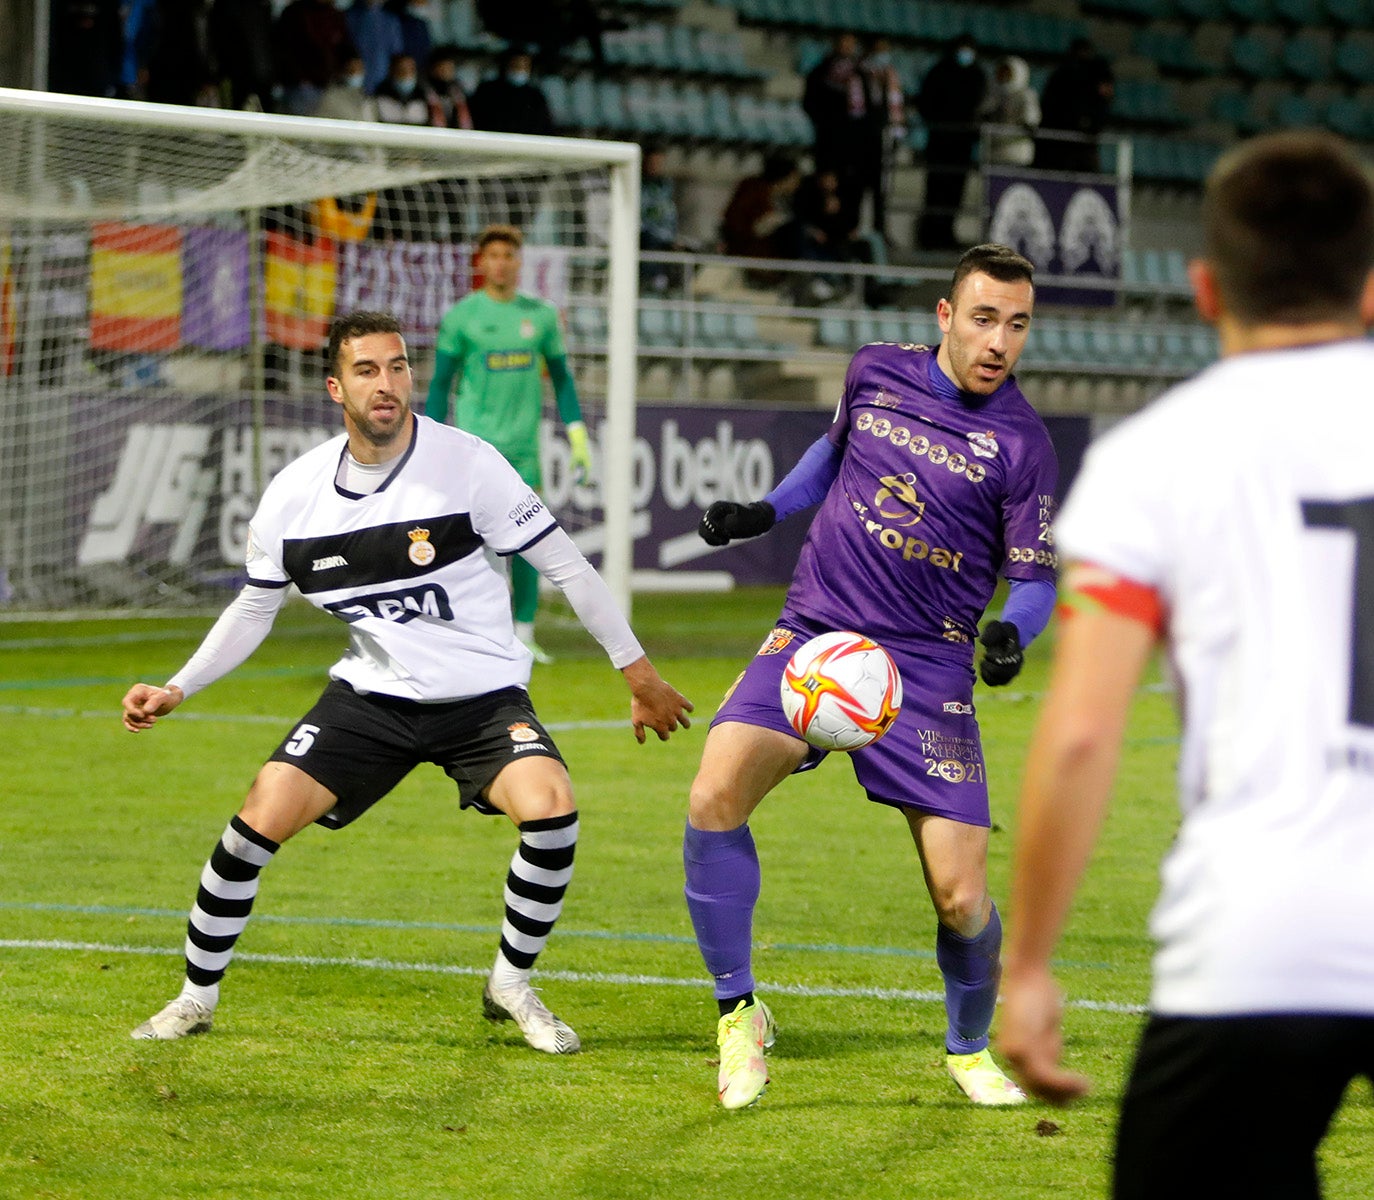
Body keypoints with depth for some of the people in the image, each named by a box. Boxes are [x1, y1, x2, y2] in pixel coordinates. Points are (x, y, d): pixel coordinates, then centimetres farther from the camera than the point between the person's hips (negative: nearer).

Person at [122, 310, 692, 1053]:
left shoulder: (467, 464, -15)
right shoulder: (295, 494, -5)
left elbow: (565, 566, -7)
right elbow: (254, 608, 12)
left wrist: (638, 672, -4)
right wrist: (177, 691, 6)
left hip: (484, 695, -2)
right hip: (371, 694, 2)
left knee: (550, 808, -28)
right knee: (260, 820, -12)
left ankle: (512, 985, -3)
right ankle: (196, 998, 8)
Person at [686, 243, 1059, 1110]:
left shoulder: (1022, 445, -6)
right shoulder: (876, 373, 4)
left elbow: (1036, 579, -2)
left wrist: (1012, 634, -22)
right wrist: (766, 510, 17)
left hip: (926, 668, -2)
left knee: (963, 900, -9)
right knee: (715, 795, -24)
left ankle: (971, 1047, 23)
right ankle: (739, 1012, -6)